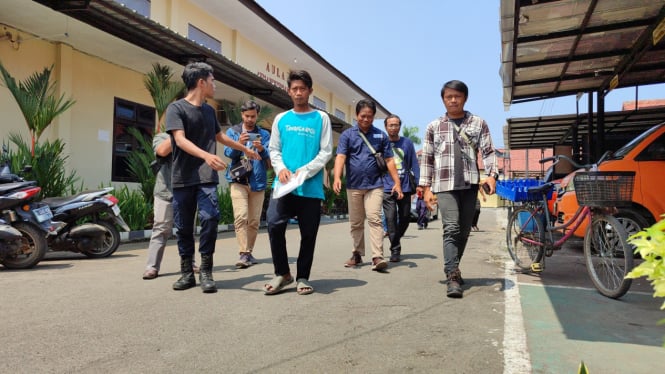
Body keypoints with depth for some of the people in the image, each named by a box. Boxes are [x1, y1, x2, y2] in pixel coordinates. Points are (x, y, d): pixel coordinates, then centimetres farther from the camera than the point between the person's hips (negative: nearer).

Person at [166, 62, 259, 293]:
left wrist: (245, 149, 41)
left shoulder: (209, 110, 16)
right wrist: (206, 155, -33)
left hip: (206, 178, 3)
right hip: (182, 179, -3)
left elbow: (220, 137, 32)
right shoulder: (176, 108, -2)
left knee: (210, 218, -15)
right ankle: (187, 273, 16)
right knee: (184, 227, 3)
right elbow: (180, 140, -17)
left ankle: (206, 272, -5)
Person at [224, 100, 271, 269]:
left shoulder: (264, 134, 9)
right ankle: (243, 254, -14)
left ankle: (249, 252, 19)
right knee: (240, 217, -15)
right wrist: (238, 144, -25)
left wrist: (262, 150, -24)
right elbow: (228, 152, -5)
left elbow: (270, 156, -3)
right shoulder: (232, 131, 7)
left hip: (258, 181, 2)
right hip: (238, 180, -2)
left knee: (254, 220, 6)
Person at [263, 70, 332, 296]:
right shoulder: (281, 119, 13)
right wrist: (281, 169, -8)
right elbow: (274, 150, 13)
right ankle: (282, 273, 5)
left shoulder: (321, 118, 6)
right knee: (274, 225, -13)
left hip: (311, 187, -1)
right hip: (283, 184, 2)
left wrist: (305, 171, -13)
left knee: (308, 234, 4)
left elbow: (326, 152, 0)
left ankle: (303, 277, 19)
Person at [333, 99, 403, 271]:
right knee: (356, 223, 10)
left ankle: (378, 257, -13)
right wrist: (337, 177, -24)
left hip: (375, 185, -1)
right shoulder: (347, 134, 4)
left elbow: (389, 160, 5)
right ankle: (357, 254, 23)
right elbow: (340, 157, -8)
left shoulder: (381, 135, 6)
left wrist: (397, 182, -3)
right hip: (354, 186, 1)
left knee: (374, 219, -11)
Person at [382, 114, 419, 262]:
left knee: (405, 218, 9)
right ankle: (395, 250, 3)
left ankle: (395, 240, 35)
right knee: (391, 218, -7)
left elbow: (414, 164, 7)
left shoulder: (407, 143, 6)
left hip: (405, 187, 2)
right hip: (387, 188, -2)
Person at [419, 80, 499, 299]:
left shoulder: (478, 123, 10)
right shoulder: (434, 127, 10)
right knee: (451, 229, -15)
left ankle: (452, 269, 26)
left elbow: (488, 152, 5)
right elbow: (427, 158, 9)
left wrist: (492, 174, -12)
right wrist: (426, 187, 1)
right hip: (445, 185, -2)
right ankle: (452, 277, -17)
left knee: (464, 231, 8)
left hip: (469, 184, 2)